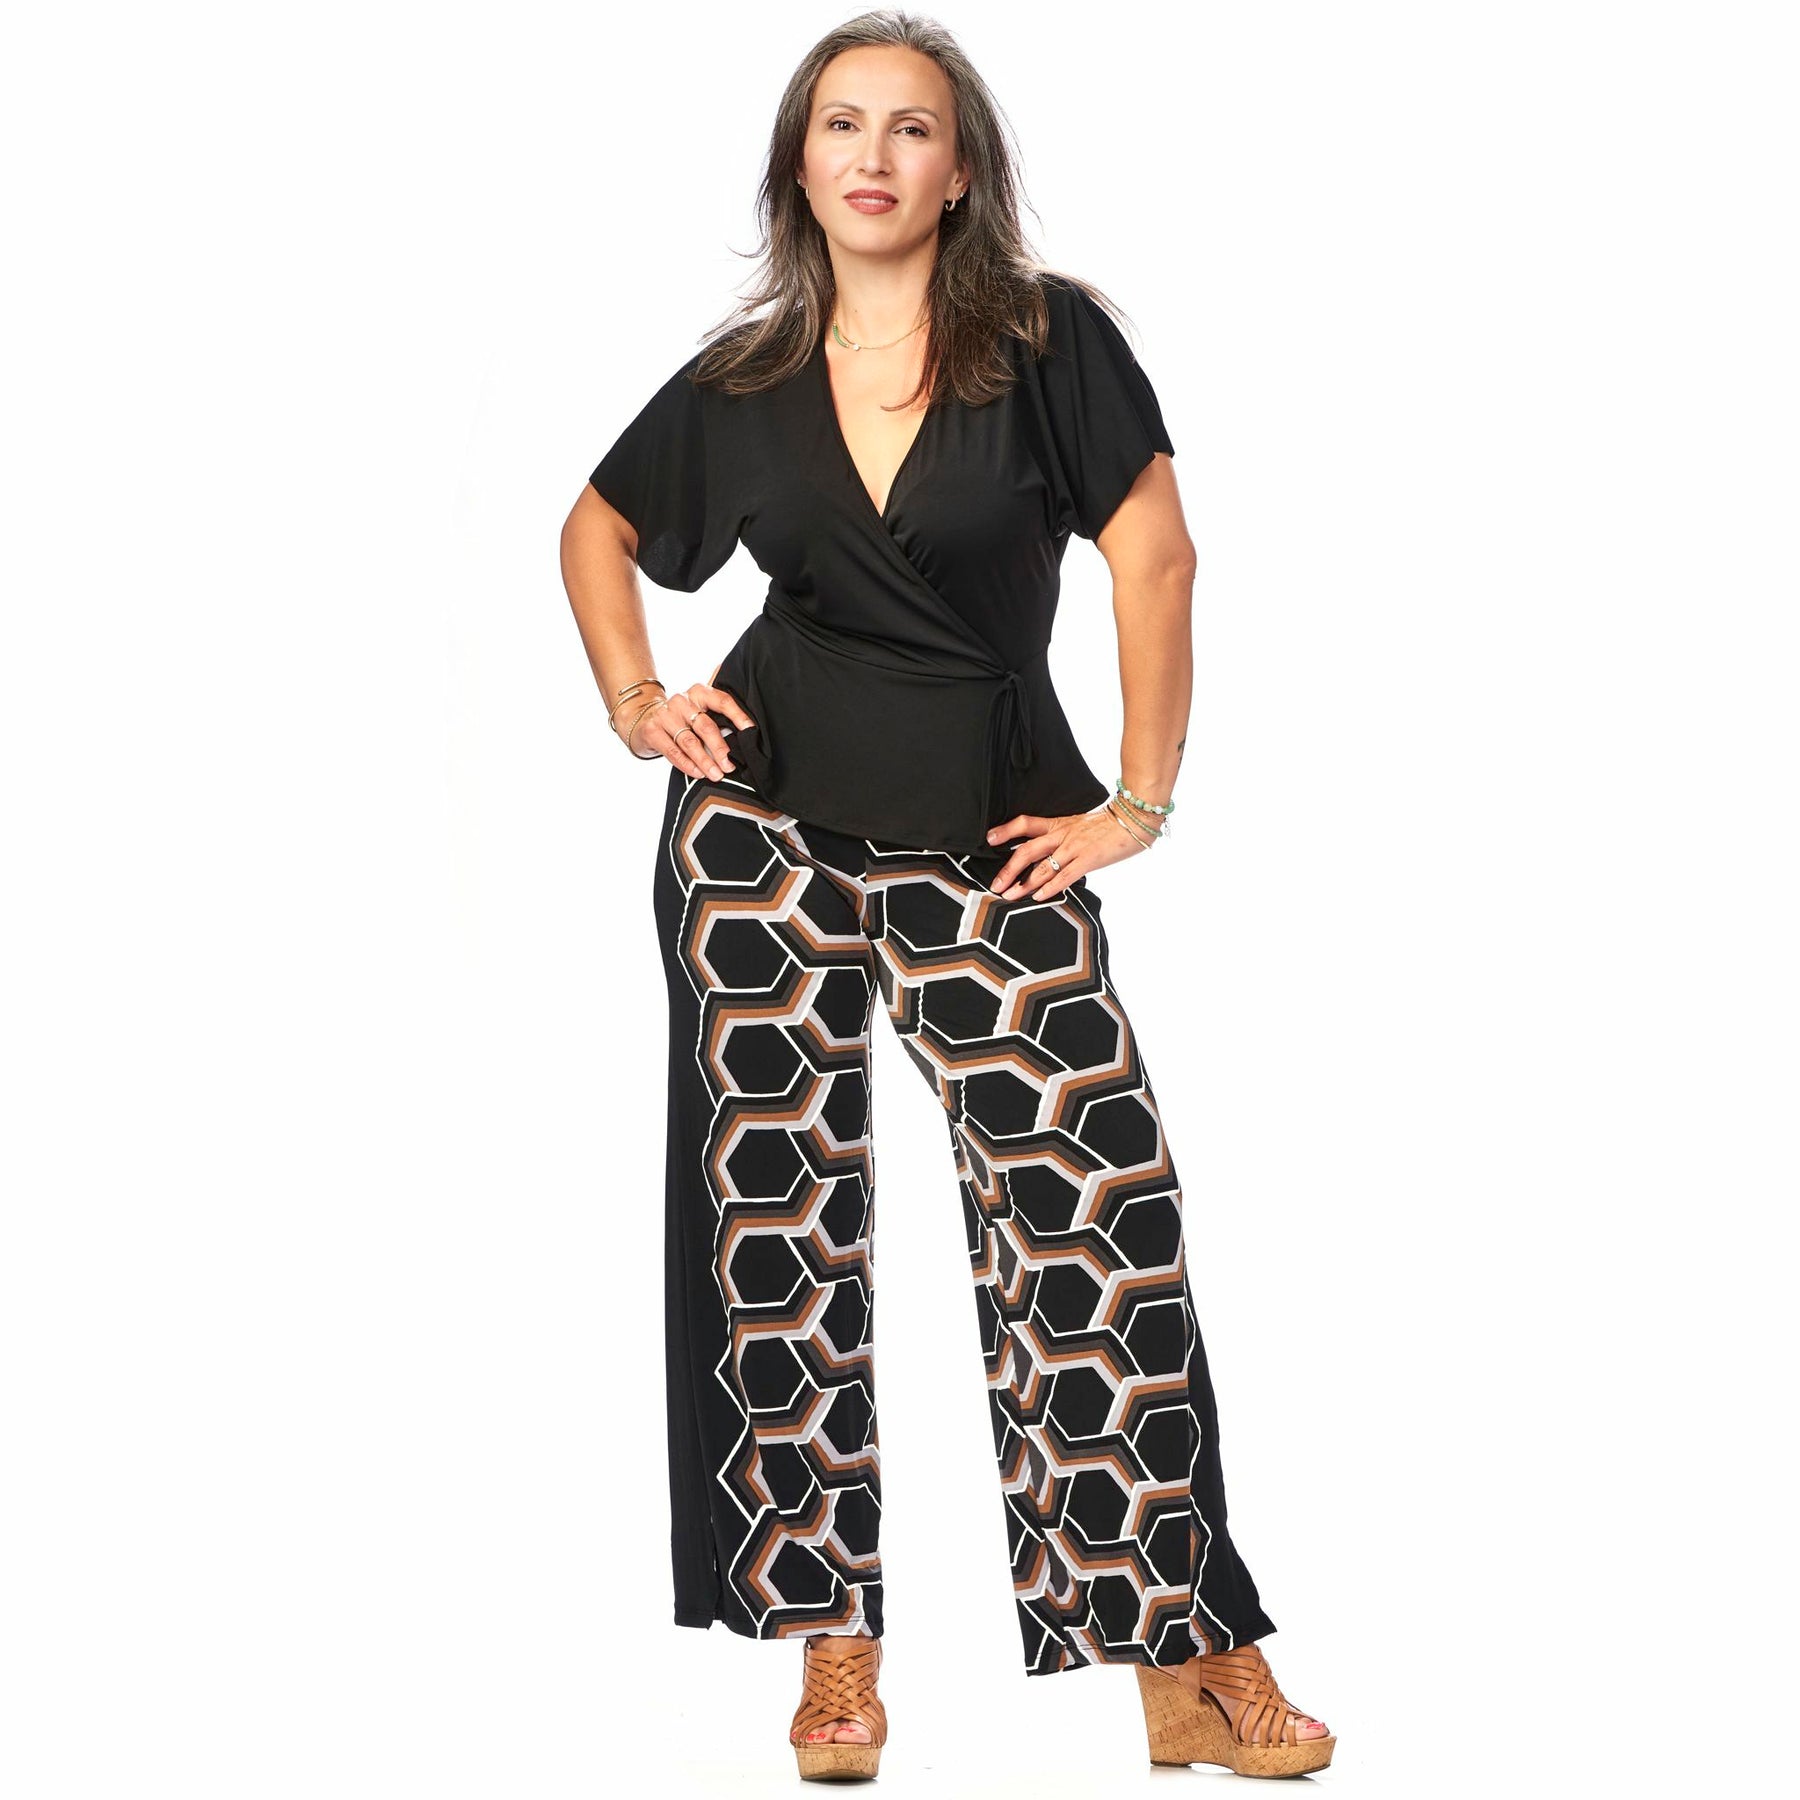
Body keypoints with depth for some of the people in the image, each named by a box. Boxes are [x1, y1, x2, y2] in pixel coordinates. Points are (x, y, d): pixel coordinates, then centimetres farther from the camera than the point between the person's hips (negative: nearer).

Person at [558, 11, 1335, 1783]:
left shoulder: (1048, 338, -2)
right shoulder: (742, 377, 7)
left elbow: (1153, 556, -5)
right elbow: (599, 526, 22)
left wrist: (1142, 799, -7)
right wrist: (632, 701, 8)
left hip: (990, 832, -2)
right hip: (767, 822, 3)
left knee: (1098, 1203, -10)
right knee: (782, 1221, 3)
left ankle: (1185, 1653, -2)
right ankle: (831, 1635, 15)